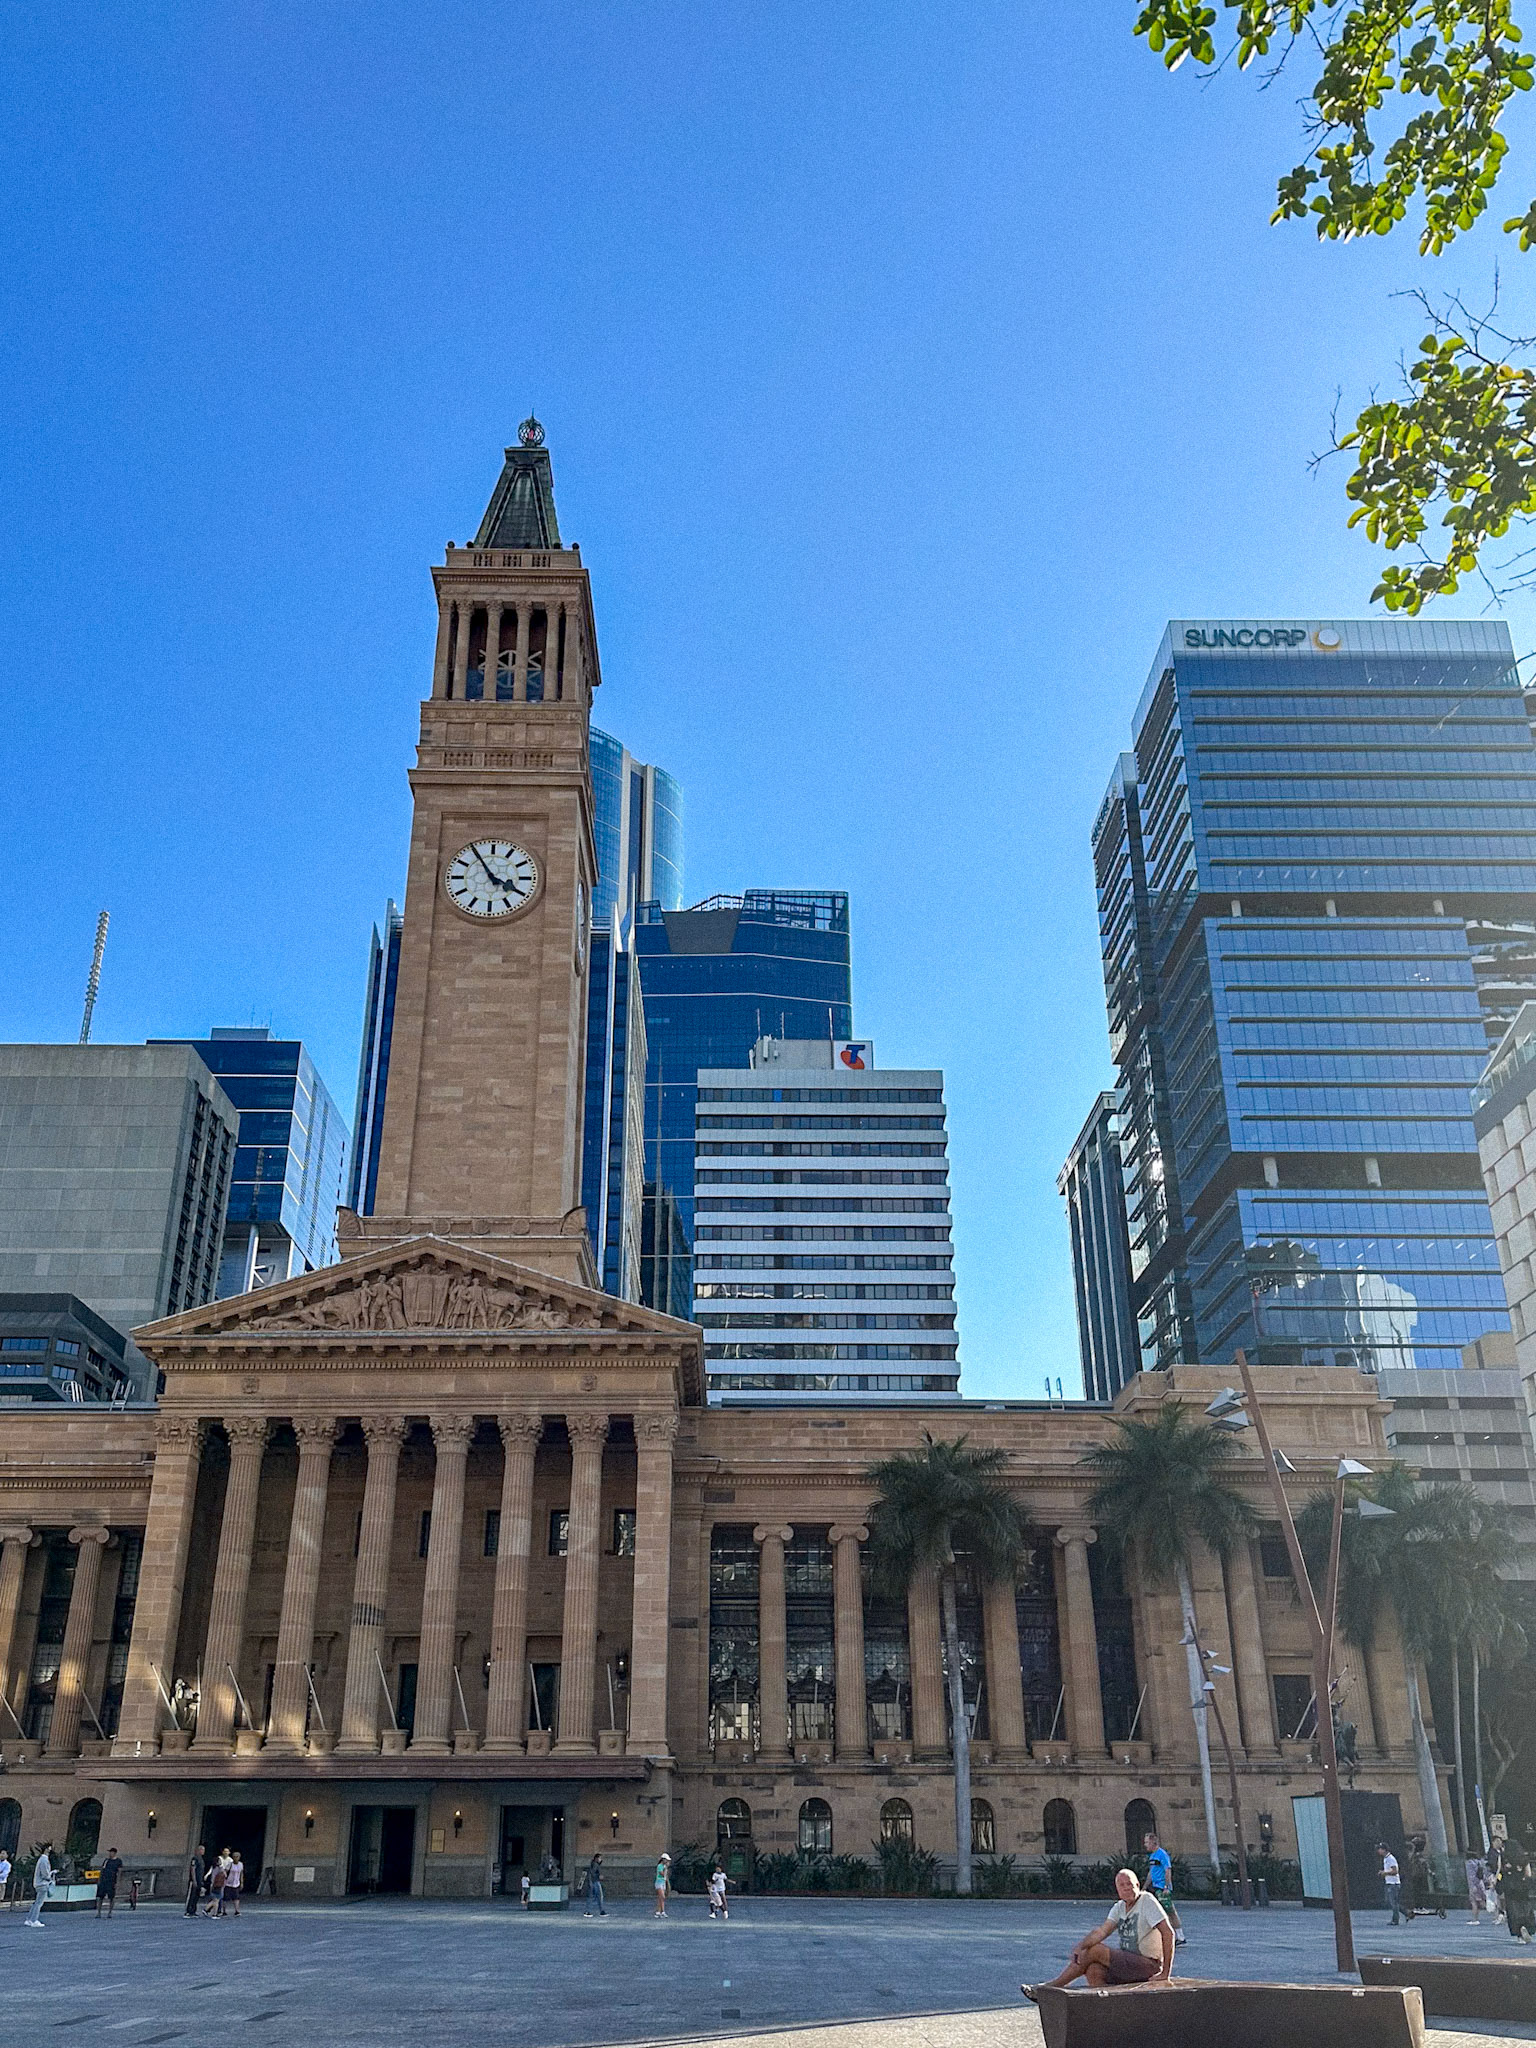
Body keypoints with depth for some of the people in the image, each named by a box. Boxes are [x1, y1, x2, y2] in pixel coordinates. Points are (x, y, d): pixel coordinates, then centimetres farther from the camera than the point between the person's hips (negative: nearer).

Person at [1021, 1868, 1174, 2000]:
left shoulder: (1147, 1901, -10)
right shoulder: (1119, 1907, 10)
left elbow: (1168, 1933, -16)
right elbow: (1102, 1931, -3)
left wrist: (1165, 1973, -21)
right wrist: (1080, 1947, -22)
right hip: (1129, 1962, 7)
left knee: (1094, 1950, -17)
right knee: (1093, 1971, -20)